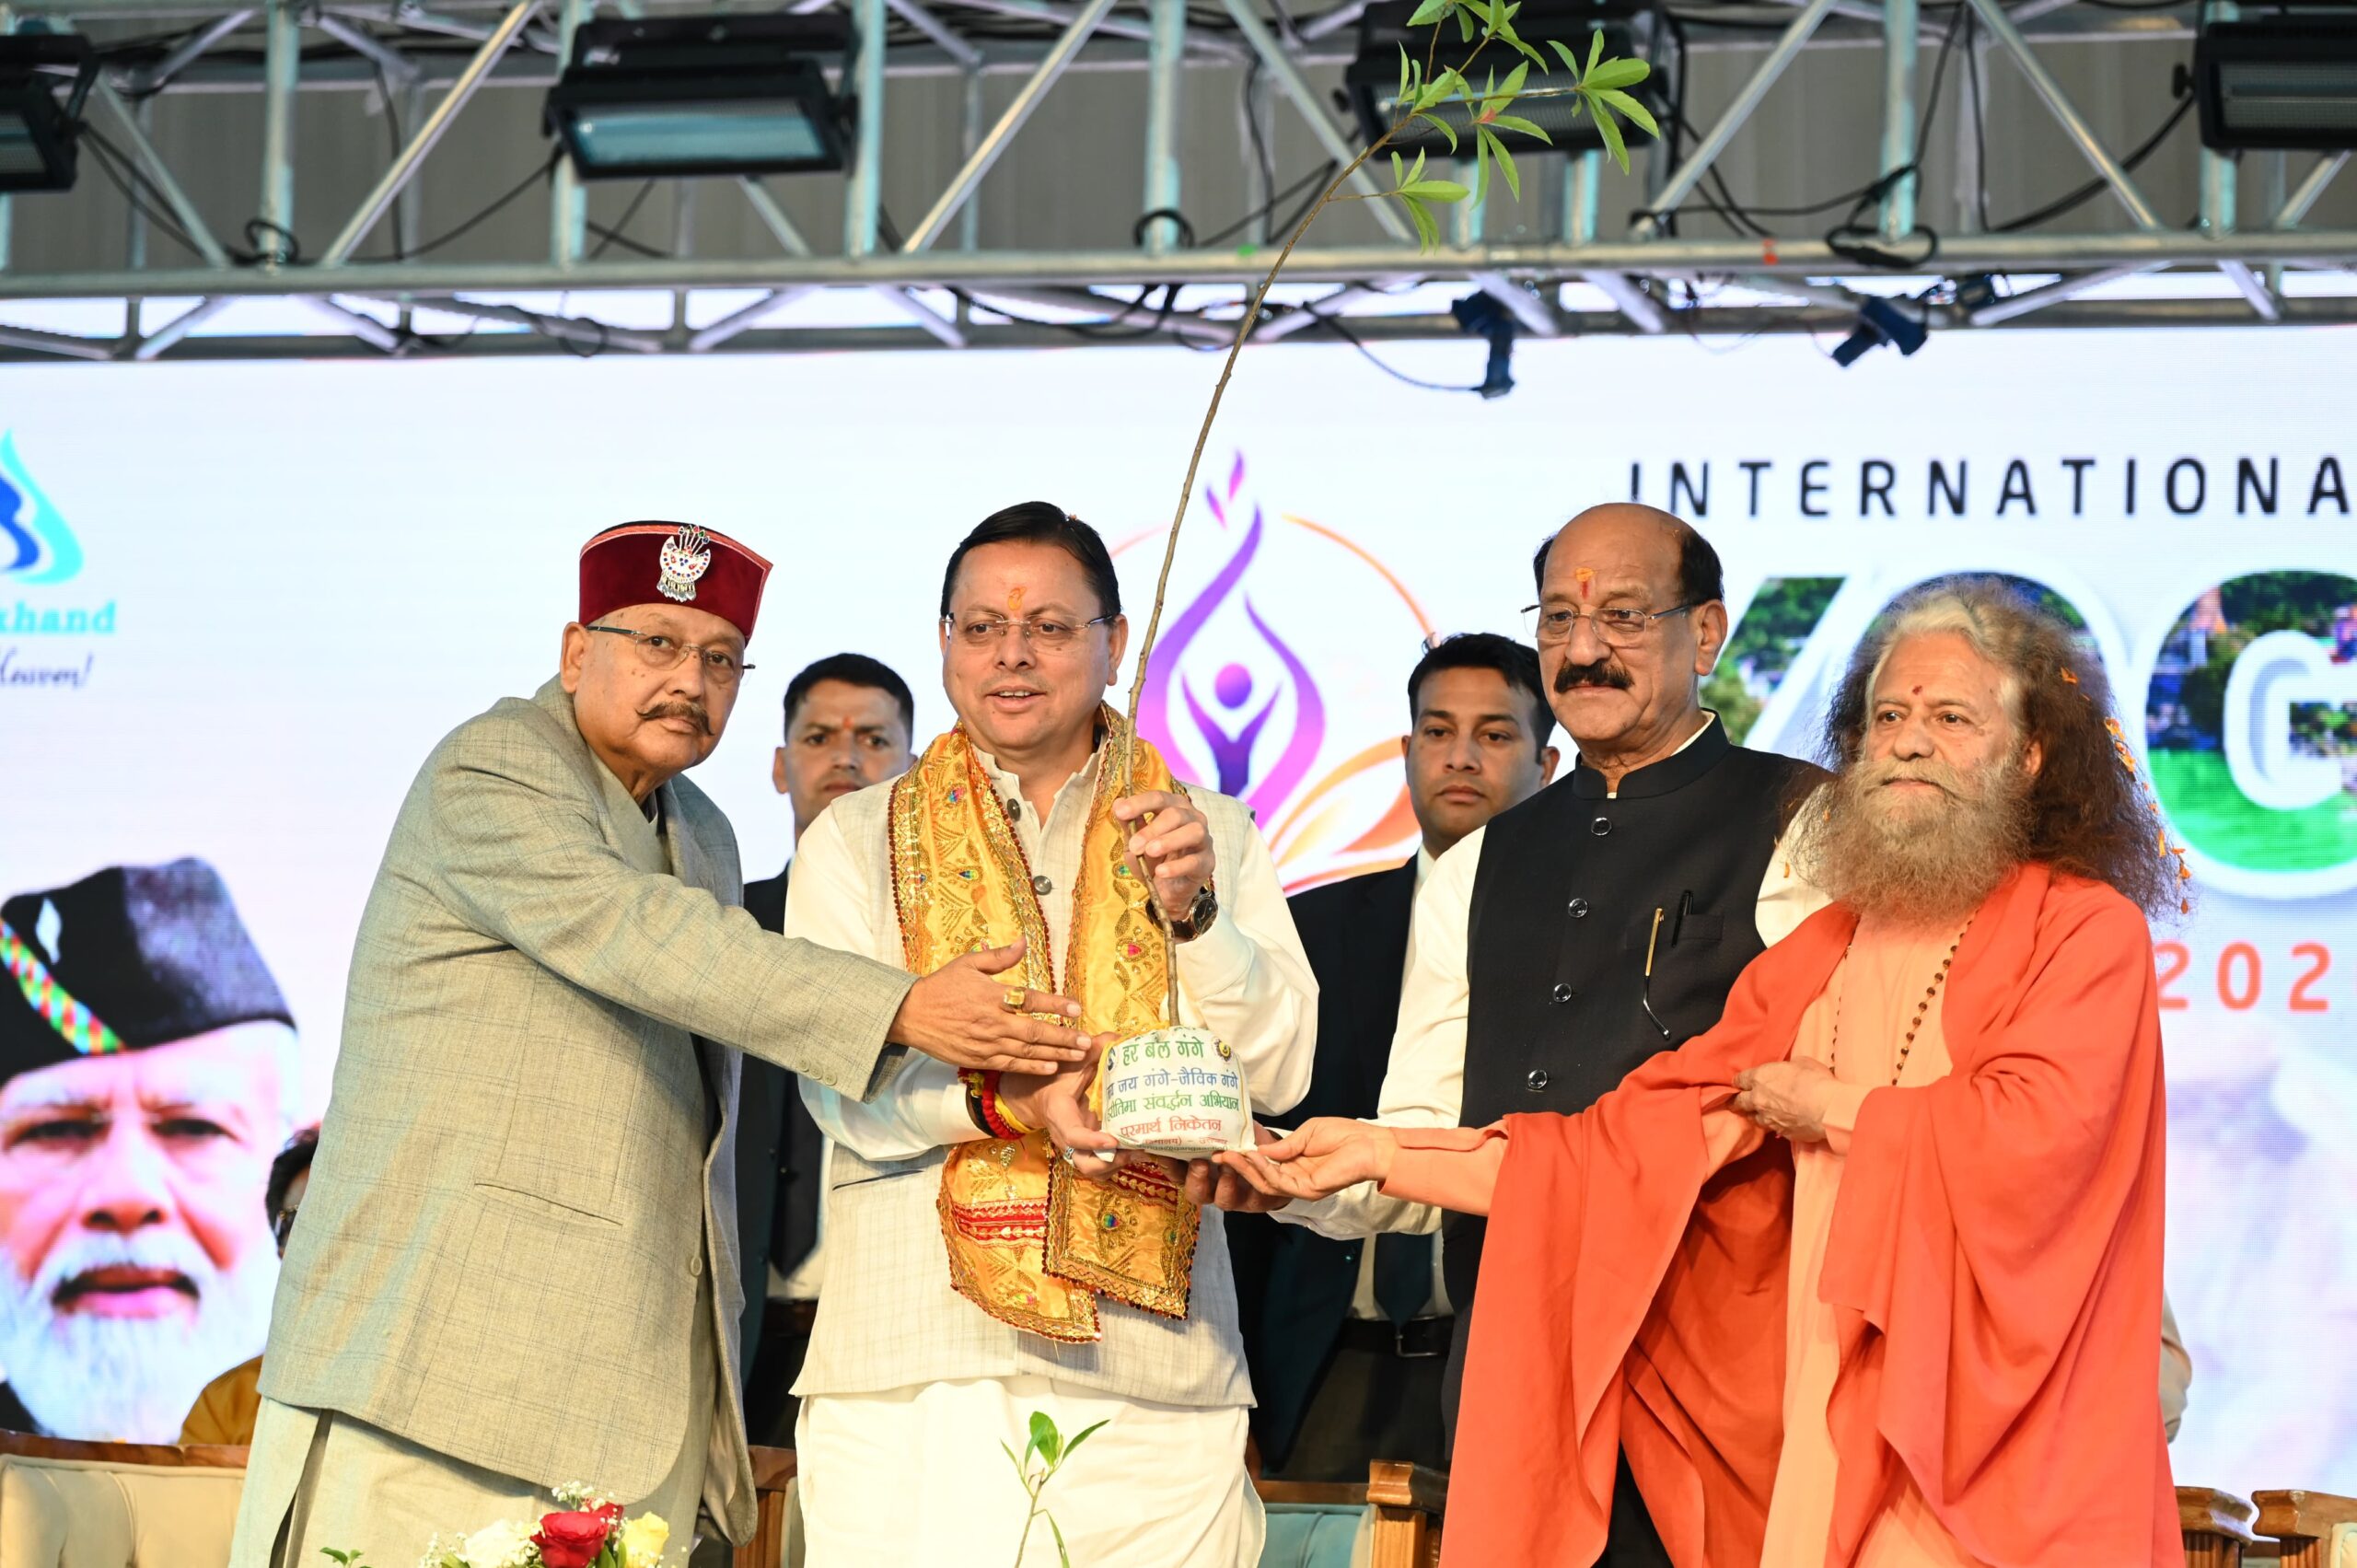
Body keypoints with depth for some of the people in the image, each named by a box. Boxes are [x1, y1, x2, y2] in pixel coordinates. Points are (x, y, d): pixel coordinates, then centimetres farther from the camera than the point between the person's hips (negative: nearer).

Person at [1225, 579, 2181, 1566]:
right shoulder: (1816, 958, 16)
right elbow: (1638, 1146, 11)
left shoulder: (2088, 931, -1)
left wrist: (1835, 1111, -3)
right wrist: (1383, 1154, 5)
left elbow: (2036, 1133, -18)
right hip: (1831, 1446, 5)